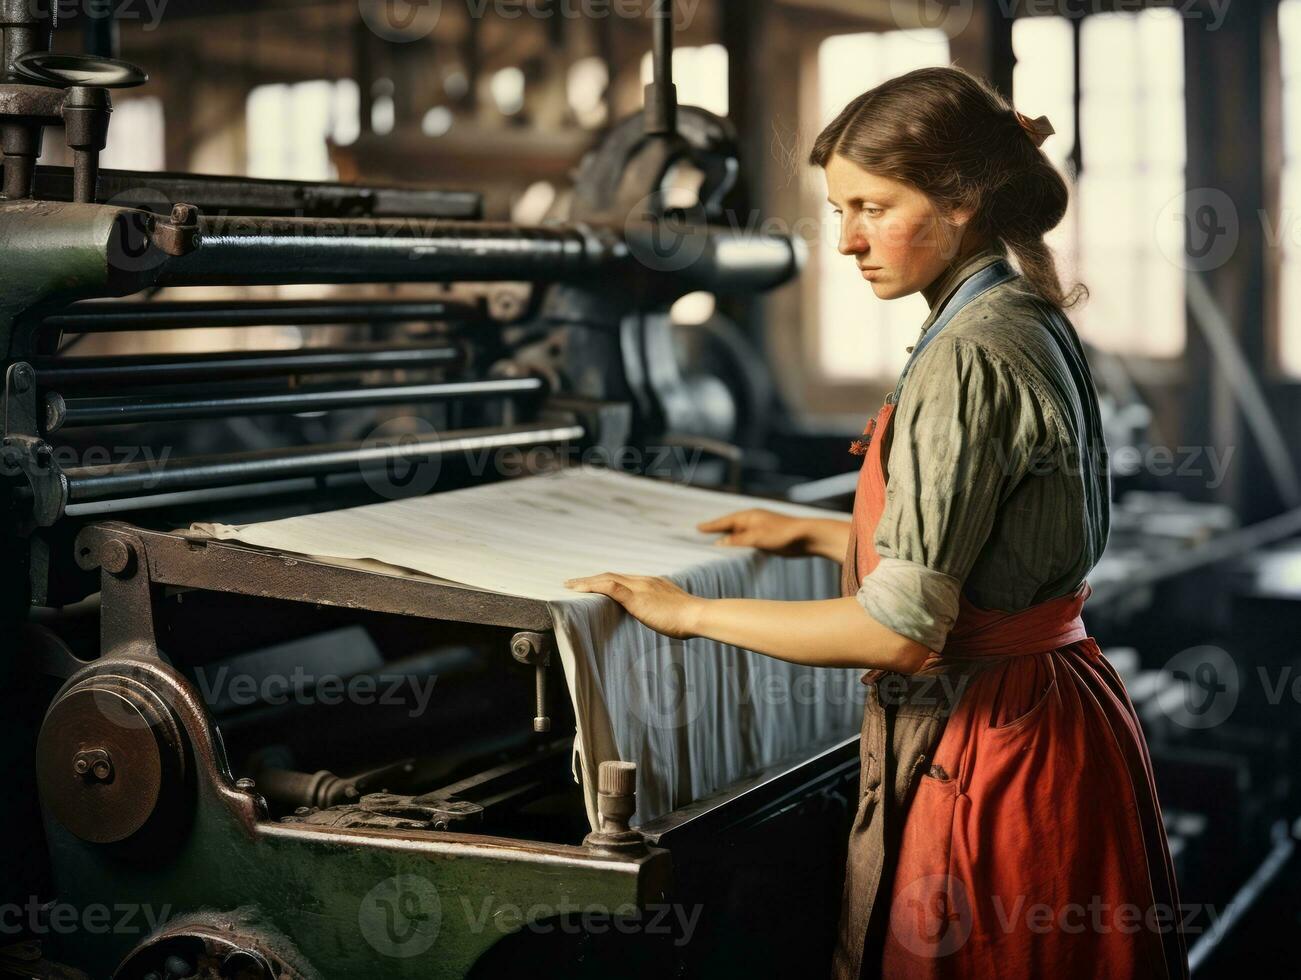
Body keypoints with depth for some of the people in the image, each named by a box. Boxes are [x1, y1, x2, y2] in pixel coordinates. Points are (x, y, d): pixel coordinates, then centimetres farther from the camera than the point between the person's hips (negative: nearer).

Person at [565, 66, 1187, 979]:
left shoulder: (967, 362, -21)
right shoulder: (1032, 325, 8)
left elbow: (902, 628, -24)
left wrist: (691, 612, -15)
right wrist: (818, 535, 22)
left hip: (985, 755, -10)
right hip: (1051, 720, 10)